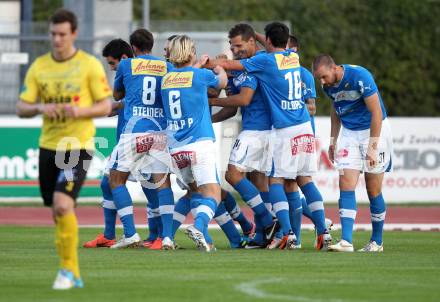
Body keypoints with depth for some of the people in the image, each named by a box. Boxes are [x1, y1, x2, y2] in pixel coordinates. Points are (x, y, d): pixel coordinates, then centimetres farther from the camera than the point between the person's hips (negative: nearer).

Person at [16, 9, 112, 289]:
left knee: (63, 203, -21)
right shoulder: (39, 66, 6)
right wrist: (40, 107, -16)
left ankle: (67, 269, -9)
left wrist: (79, 111, -20)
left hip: (78, 147, -5)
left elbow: (106, 106, -2)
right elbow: (21, 108, 5)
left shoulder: (90, 65, -4)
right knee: (58, 213, 10)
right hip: (48, 147, 5)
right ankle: (74, 274, 23)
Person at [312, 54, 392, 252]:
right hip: (348, 133, 5)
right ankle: (346, 241, -14)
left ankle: (377, 242, 12)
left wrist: (372, 147, -21)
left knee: (373, 190, -2)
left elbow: (376, 112, -20)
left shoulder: (360, 77, -24)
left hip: (374, 130, -5)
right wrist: (333, 141, 14)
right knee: (346, 185, -9)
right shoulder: (328, 85, -4)